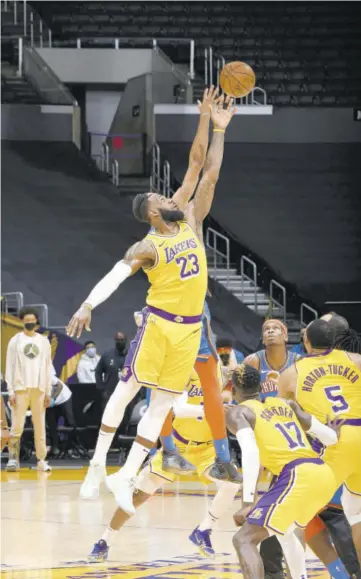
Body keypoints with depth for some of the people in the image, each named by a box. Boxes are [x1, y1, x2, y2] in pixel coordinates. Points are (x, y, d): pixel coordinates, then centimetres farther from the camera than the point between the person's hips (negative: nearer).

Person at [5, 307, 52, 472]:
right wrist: (11, 391, -7)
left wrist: (48, 392, 4)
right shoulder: (15, 340, 4)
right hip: (21, 388, -2)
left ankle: (41, 460, 4)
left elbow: (48, 367, 10)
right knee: (17, 426, -6)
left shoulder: (44, 341, 10)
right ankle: (13, 459, -5)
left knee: (40, 426, 2)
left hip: (39, 389, 2)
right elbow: (10, 367, 1)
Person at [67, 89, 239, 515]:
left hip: (190, 328, 5)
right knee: (128, 388, -3)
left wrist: (215, 128, 1)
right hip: (159, 322, -5)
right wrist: (87, 306, -34)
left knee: (161, 404, 3)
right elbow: (115, 276, -19)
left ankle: (127, 477, 5)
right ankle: (99, 461, 5)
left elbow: (205, 173, 7)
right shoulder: (148, 248, -8)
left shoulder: (190, 221, 7)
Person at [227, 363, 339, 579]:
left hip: (298, 476, -7)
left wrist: (248, 502, -15)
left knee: (244, 540, -8)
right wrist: (334, 431, 51)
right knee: (283, 528, 35)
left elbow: (251, 453, -11)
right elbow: (331, 437, 26)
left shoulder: (238, 412, 8)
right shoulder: (286, 404, 26)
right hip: (324, 474, 7)